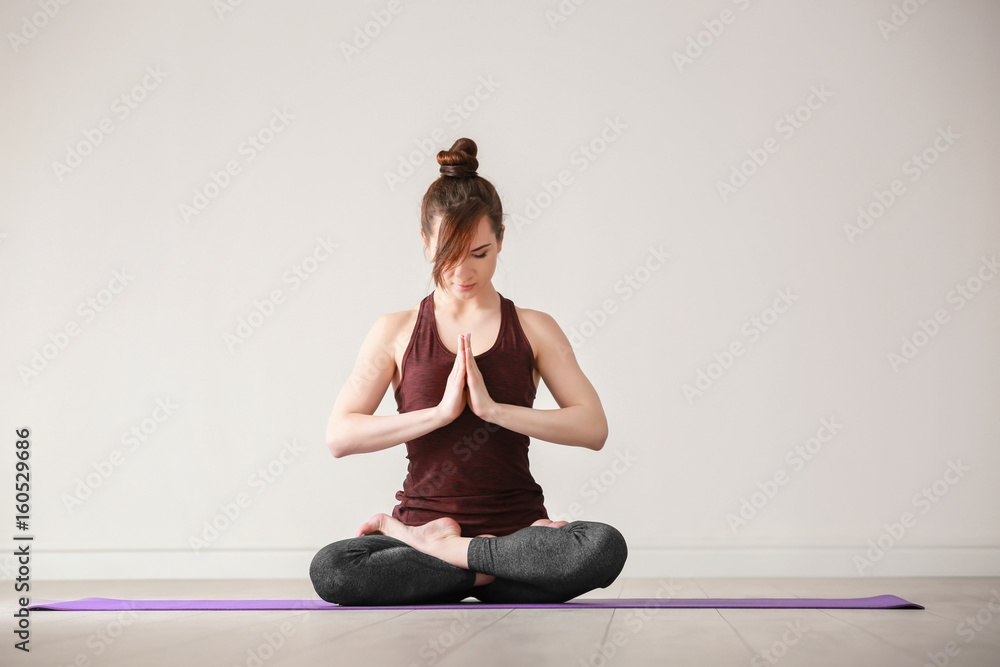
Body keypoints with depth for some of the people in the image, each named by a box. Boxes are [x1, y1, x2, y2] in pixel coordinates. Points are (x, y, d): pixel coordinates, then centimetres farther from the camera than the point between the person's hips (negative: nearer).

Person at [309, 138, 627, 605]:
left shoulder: (533, 329, 7)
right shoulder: (396, 332, 6)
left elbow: (594, 428, -4)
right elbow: (339, 436, -5)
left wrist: (493, 409, -16)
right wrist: (442, 411, -16)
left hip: (517, 522, 1)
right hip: (427, 513, 0)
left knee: (606, 547, -32)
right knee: (329, 570, -31)